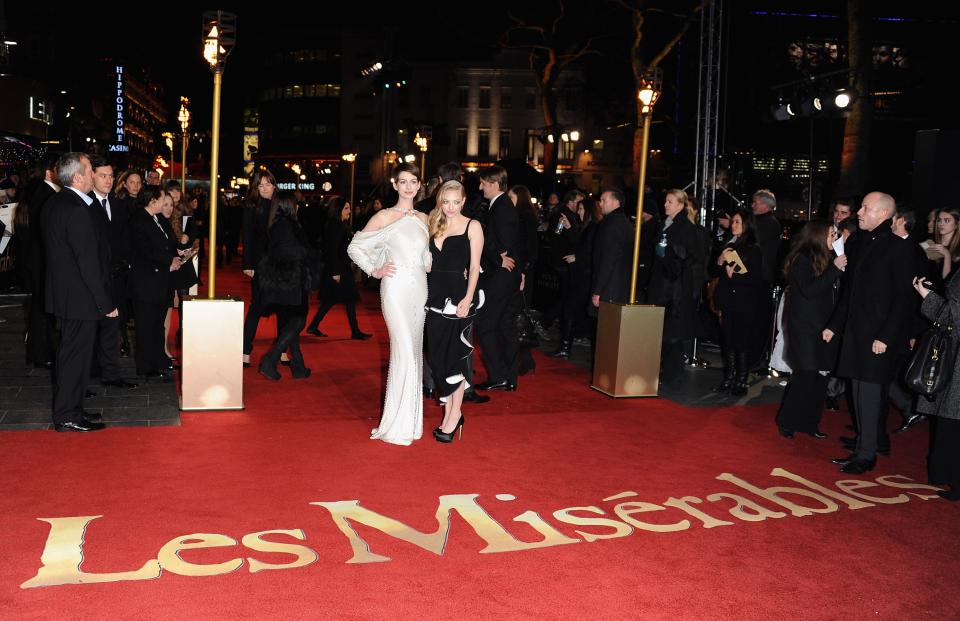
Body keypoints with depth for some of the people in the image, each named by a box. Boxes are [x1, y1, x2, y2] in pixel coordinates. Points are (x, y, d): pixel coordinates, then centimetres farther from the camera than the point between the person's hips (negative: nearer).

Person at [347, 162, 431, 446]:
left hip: (420, 289, 6)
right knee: (405, 353, -10)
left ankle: (410, 420, 20)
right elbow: (355, 247, -1)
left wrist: (434, 266, 6)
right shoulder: (384, 216, -3)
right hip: (396, 288, -6)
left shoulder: (423, 218, 14)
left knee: (413, 352, 9)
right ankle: (397, 426, -1)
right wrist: (375, 271, -7)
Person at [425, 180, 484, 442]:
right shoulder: (434, 226, 13)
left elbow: (474, 266, -6)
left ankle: (454, 414, 8)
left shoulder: (472, 226, -1)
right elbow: (429, 264, 13)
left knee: (455, 355, -2)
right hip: (435, 297, 5)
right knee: (437, 355, 5)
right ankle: (449, 413, 16)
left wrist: (468, 298, -16)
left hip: (459, 297, -5)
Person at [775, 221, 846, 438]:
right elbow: (809, 290, -21)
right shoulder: (802, 259, -11)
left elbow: (829, 288, 13)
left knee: (820, 376, 6)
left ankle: (808, 422, 16)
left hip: (820, 326, 8)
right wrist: (835, 268, -20)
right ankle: (787, 422, 6)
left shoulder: (822, 259, 13)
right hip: (805, 327, -8)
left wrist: (841, 267, 3)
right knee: (807, 375, -7)